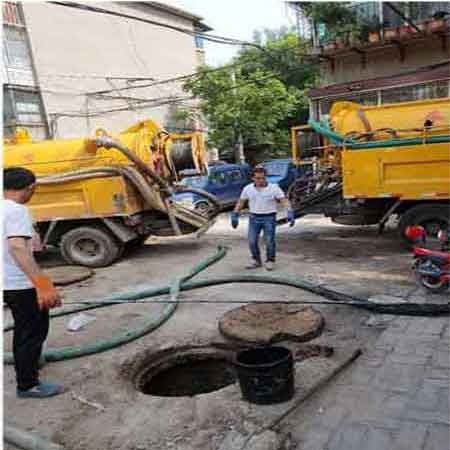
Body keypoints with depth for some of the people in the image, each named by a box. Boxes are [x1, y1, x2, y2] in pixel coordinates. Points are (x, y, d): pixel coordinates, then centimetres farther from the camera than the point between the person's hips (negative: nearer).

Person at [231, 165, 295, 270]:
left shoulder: (274, 188, -8)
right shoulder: (248, 188, 1)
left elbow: (284, 200, -13)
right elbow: (240, 203, 10)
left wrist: (290, 212, -27)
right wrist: (235, 215, 5)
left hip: (269, 218, -3)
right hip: (254, 218, 3)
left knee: (269, 241, -1)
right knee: (252, 241, 2)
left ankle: (270, 261, 19)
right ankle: (256, 260, 22)